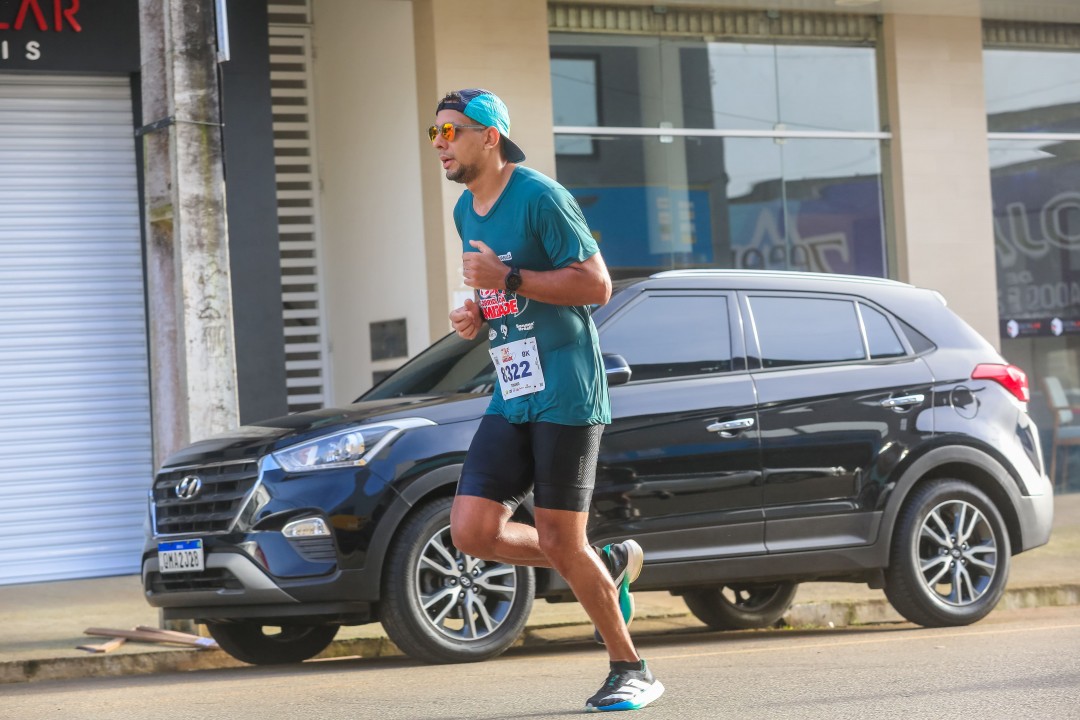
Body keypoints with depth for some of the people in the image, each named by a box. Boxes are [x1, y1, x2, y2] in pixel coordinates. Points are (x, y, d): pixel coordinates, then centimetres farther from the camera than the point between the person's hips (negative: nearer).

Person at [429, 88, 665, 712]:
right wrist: (475, 316, 7)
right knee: (473, 531, -4)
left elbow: (597, 286, -15)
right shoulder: (465, 211, 16)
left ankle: (632, 672, 12)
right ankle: (610, 565, 18)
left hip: (565, 395, -8)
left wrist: (508, 278, -19)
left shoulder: (540, 197, -11)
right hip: (510, 397, 8)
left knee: (560, 543, -6)